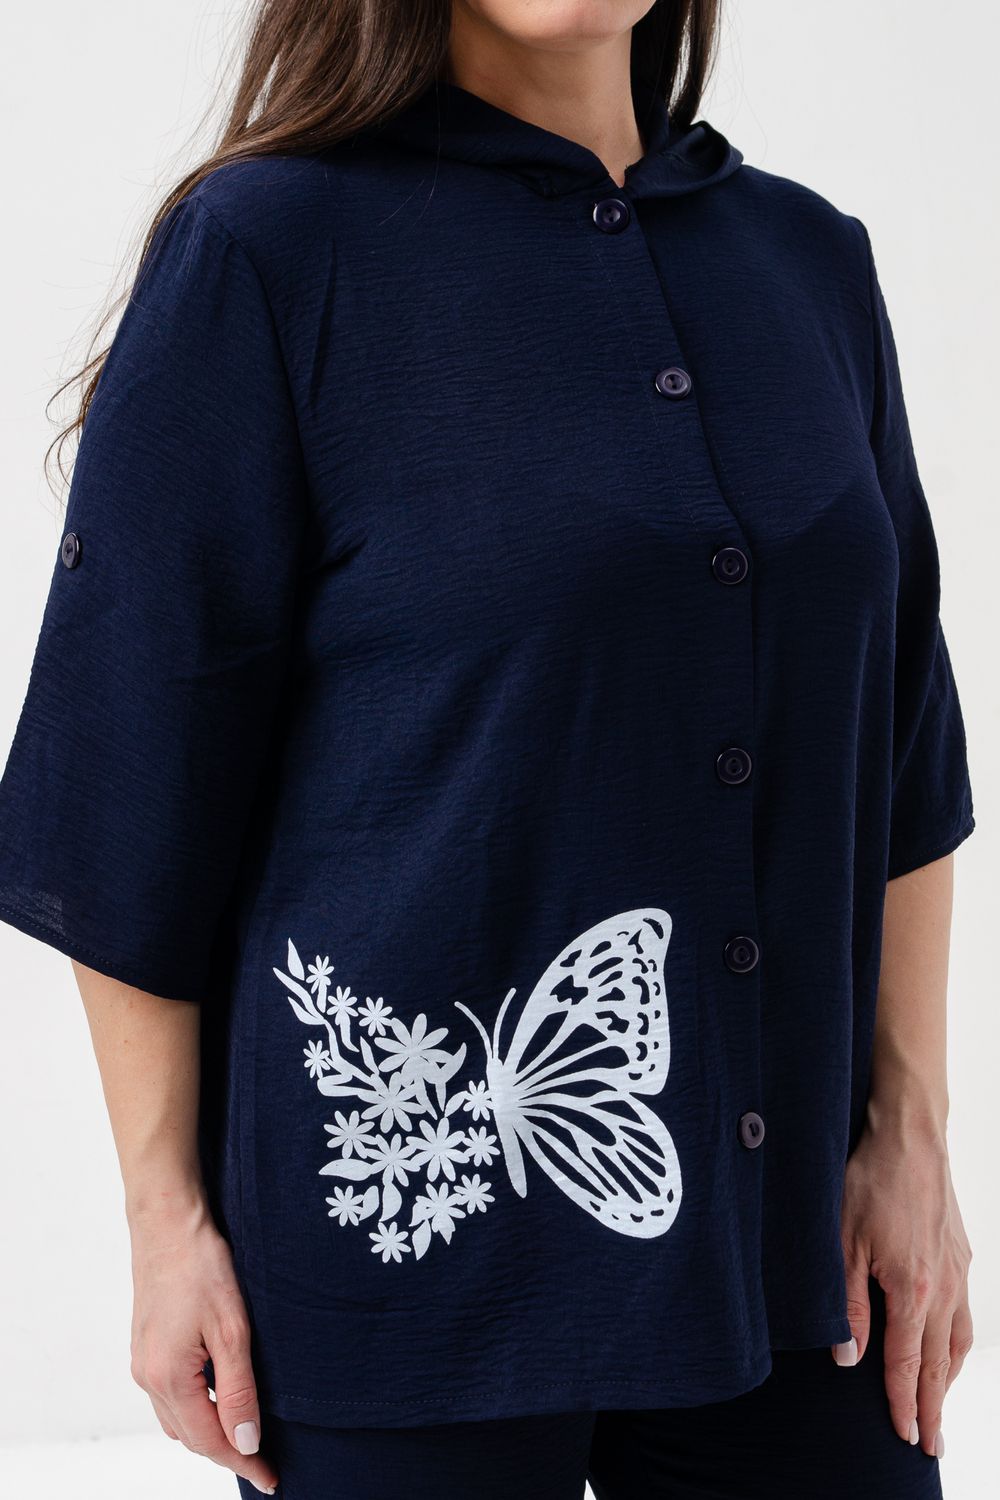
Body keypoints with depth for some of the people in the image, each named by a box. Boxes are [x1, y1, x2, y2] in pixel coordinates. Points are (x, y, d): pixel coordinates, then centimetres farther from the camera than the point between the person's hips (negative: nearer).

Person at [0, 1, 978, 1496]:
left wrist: (913, 1132, 7)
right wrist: (168, 1212, -6)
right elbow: (133, 776, -7)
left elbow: (896, 739, 11)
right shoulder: (264, 252, -7)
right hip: (404, 1201, -4)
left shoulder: (812, 258, 8)